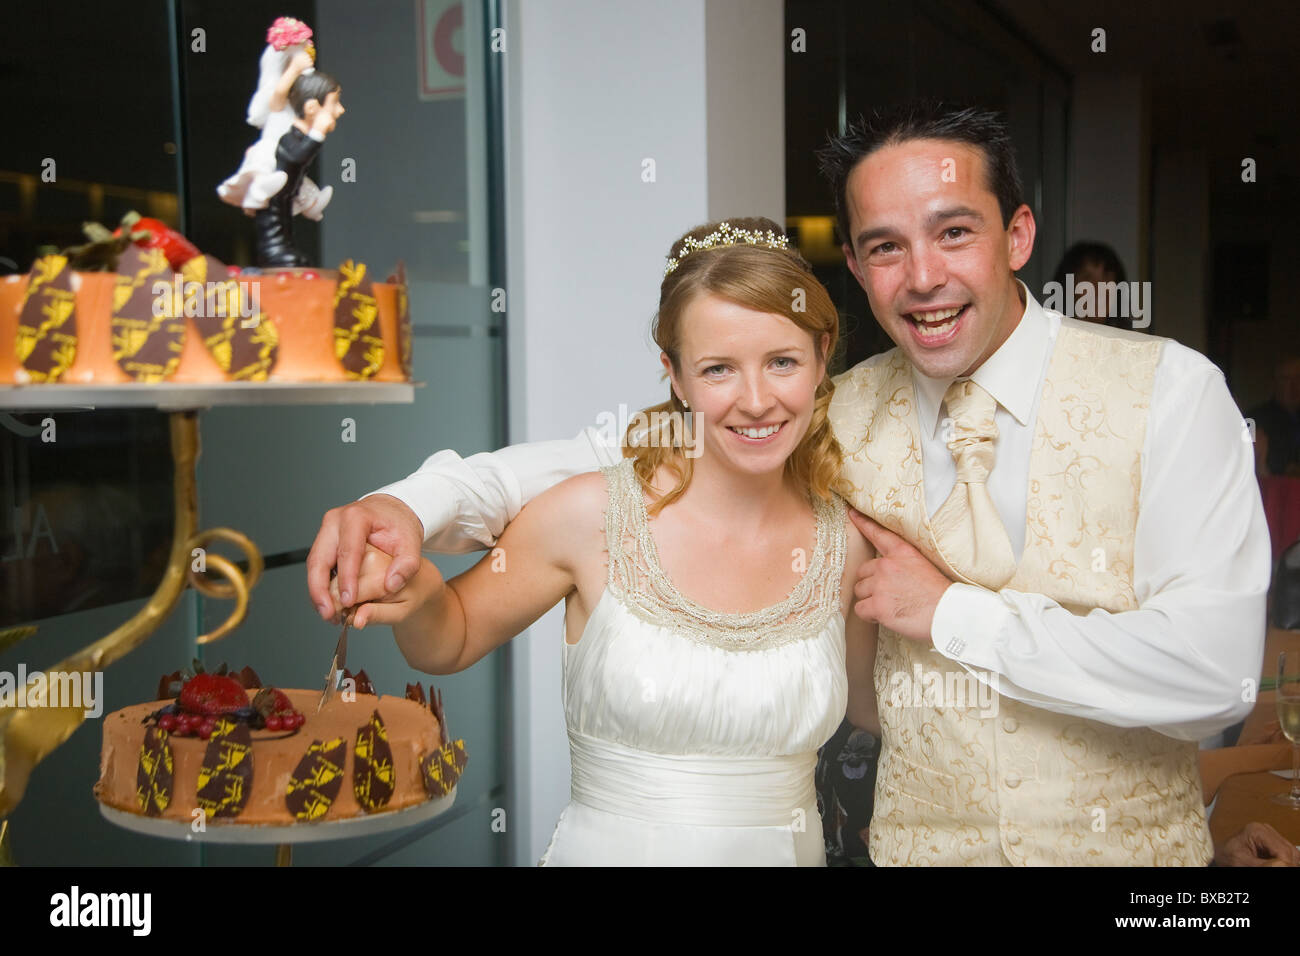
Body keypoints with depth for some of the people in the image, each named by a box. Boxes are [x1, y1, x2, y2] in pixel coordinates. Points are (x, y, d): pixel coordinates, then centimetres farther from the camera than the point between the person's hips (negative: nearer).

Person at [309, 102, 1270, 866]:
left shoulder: (1165, 389, -13)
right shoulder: (847, 414, -4)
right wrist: (420, 498, -20)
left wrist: (953, 611, -17)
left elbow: (1215, 675, -20)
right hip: (917, 840, 2)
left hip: (1131, 843, -2)